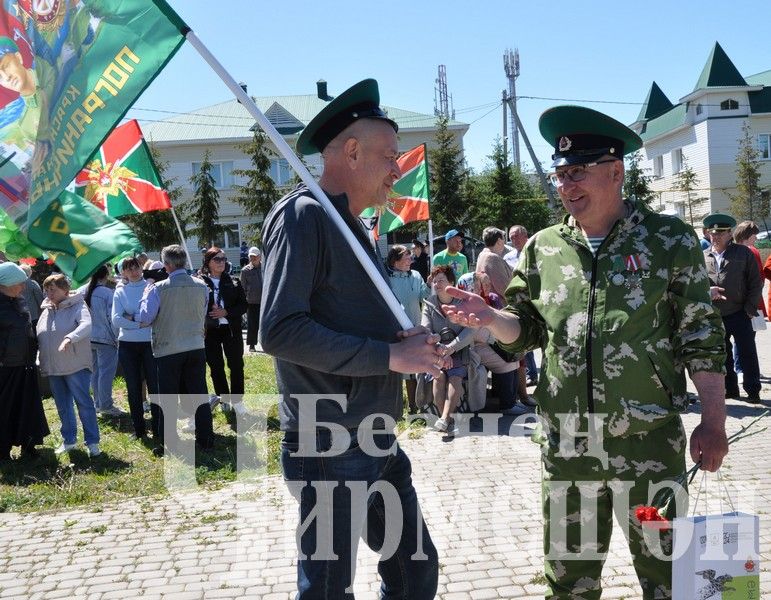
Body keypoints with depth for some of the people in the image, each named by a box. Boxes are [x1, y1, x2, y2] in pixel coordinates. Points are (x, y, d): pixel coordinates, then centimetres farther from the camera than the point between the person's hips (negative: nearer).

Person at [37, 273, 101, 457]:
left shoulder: (77, 306, -9)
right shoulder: (46, 310, 11)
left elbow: (86, 325, -27)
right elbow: (38, 336, 17)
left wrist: (70, 338, -44)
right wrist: (41, 363, 11)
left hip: (76, 366, -7)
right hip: (53, 368, 7)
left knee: (84, 403, -4)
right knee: (63, 406, 14)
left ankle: (92, 442, 3)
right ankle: (68, 440, 27)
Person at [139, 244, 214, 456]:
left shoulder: (158, 288, -13)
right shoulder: (201, 286, -1)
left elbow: (145, 318, -6)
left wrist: (146, 295, 6)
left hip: (168, 350, -3)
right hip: (196, 347, 3)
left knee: (167, 399, 5)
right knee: (199, 395, 11)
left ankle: (167, 444, 9)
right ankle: (205, 439, 16)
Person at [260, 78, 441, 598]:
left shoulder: (352, 227, 16)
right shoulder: (303, 214, -13)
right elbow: (280, 331, -25)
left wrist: (410, 346, 2)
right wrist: (389, 356, -21)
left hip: (379, 444, 9)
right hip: (330, 450, -9)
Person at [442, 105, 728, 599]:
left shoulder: (669, 240, -3)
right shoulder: (543, 248, 6)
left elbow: (702, 338, -2)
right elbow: (527, 330, 12)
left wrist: (713, 421, -6)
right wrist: (488, 317, -9)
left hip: (649, 444, -3)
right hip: (566, 446, 3)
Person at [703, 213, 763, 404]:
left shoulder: (743, 253, 1)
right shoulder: (703, 257, 8)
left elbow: (756, 283, 0)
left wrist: (750, 308, -6)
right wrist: (707, 291, -12)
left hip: (739, 314, -3)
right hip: (714, 316, 3)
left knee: (747, 353, -1)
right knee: (723, 354, 12)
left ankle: (753, 391, 7)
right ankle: (730, 389, 23)